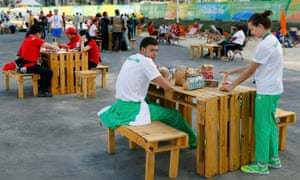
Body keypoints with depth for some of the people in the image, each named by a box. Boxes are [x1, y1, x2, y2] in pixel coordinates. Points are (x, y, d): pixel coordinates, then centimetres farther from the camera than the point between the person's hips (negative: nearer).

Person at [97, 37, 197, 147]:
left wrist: (159, 73, 9)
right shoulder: (146, 61, -14)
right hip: (132, 108, -9)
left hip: (121, 105, 9)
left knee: (154, 105, 32)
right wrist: (166, 77, 8)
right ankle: (193, 140, 23)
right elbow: (167, 87, -14)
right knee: (175, 114, 4)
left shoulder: (132, 58, 11)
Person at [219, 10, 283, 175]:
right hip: (274, 90, 10)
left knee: (261, 127, -1)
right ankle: (274, 158, 28)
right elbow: (253, 66, 15)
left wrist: (232, 86, -7)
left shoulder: (264, 44, -20)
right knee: (270, 125, 18)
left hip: (266, 91, -10)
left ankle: (262, 165, 9)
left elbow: (251, 70, -15)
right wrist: (232, 72, 14)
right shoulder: (273, 41, 11)